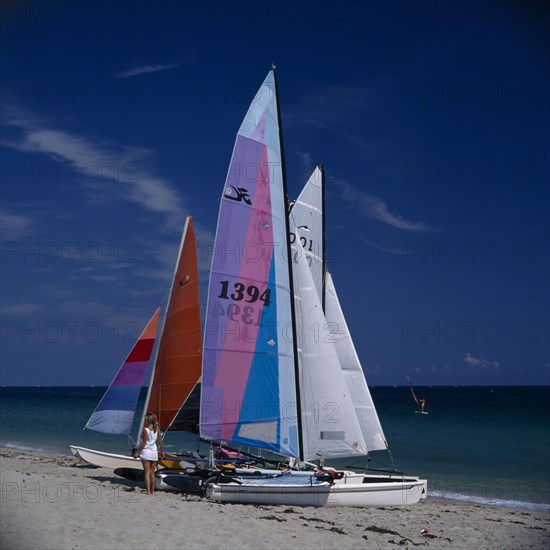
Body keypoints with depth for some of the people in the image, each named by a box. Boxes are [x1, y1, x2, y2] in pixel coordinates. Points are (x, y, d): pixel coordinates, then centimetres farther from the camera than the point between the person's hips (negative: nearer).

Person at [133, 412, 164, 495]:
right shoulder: (157, 429, 0)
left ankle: (148, 491, -8)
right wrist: (162, 451, 15)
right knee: (152, 473, 14)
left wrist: (137, 452, -8)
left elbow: (143, 443, -15)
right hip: (154, 453, 5)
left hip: (146, 452, -5)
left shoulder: (145, 430, -15)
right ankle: (152, 491, 19)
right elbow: (160, 441, 4)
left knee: (147, 472, -2)